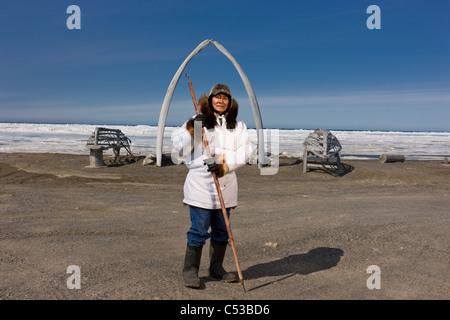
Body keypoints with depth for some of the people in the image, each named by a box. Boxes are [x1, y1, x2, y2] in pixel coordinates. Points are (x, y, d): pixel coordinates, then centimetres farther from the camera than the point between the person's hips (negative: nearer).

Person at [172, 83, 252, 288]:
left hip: (226, 185, 4)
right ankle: (190, 271, 16)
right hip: (201, 184, -4)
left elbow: (245, 152, -2)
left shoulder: (238, 125, 10)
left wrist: (224, 164, -17)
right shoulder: (197, 121, 3)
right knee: (199, 230, -2)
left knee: (222, 230, 14)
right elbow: (179, 148, -2)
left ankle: (216, 269, 30)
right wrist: (190, 130, -18)